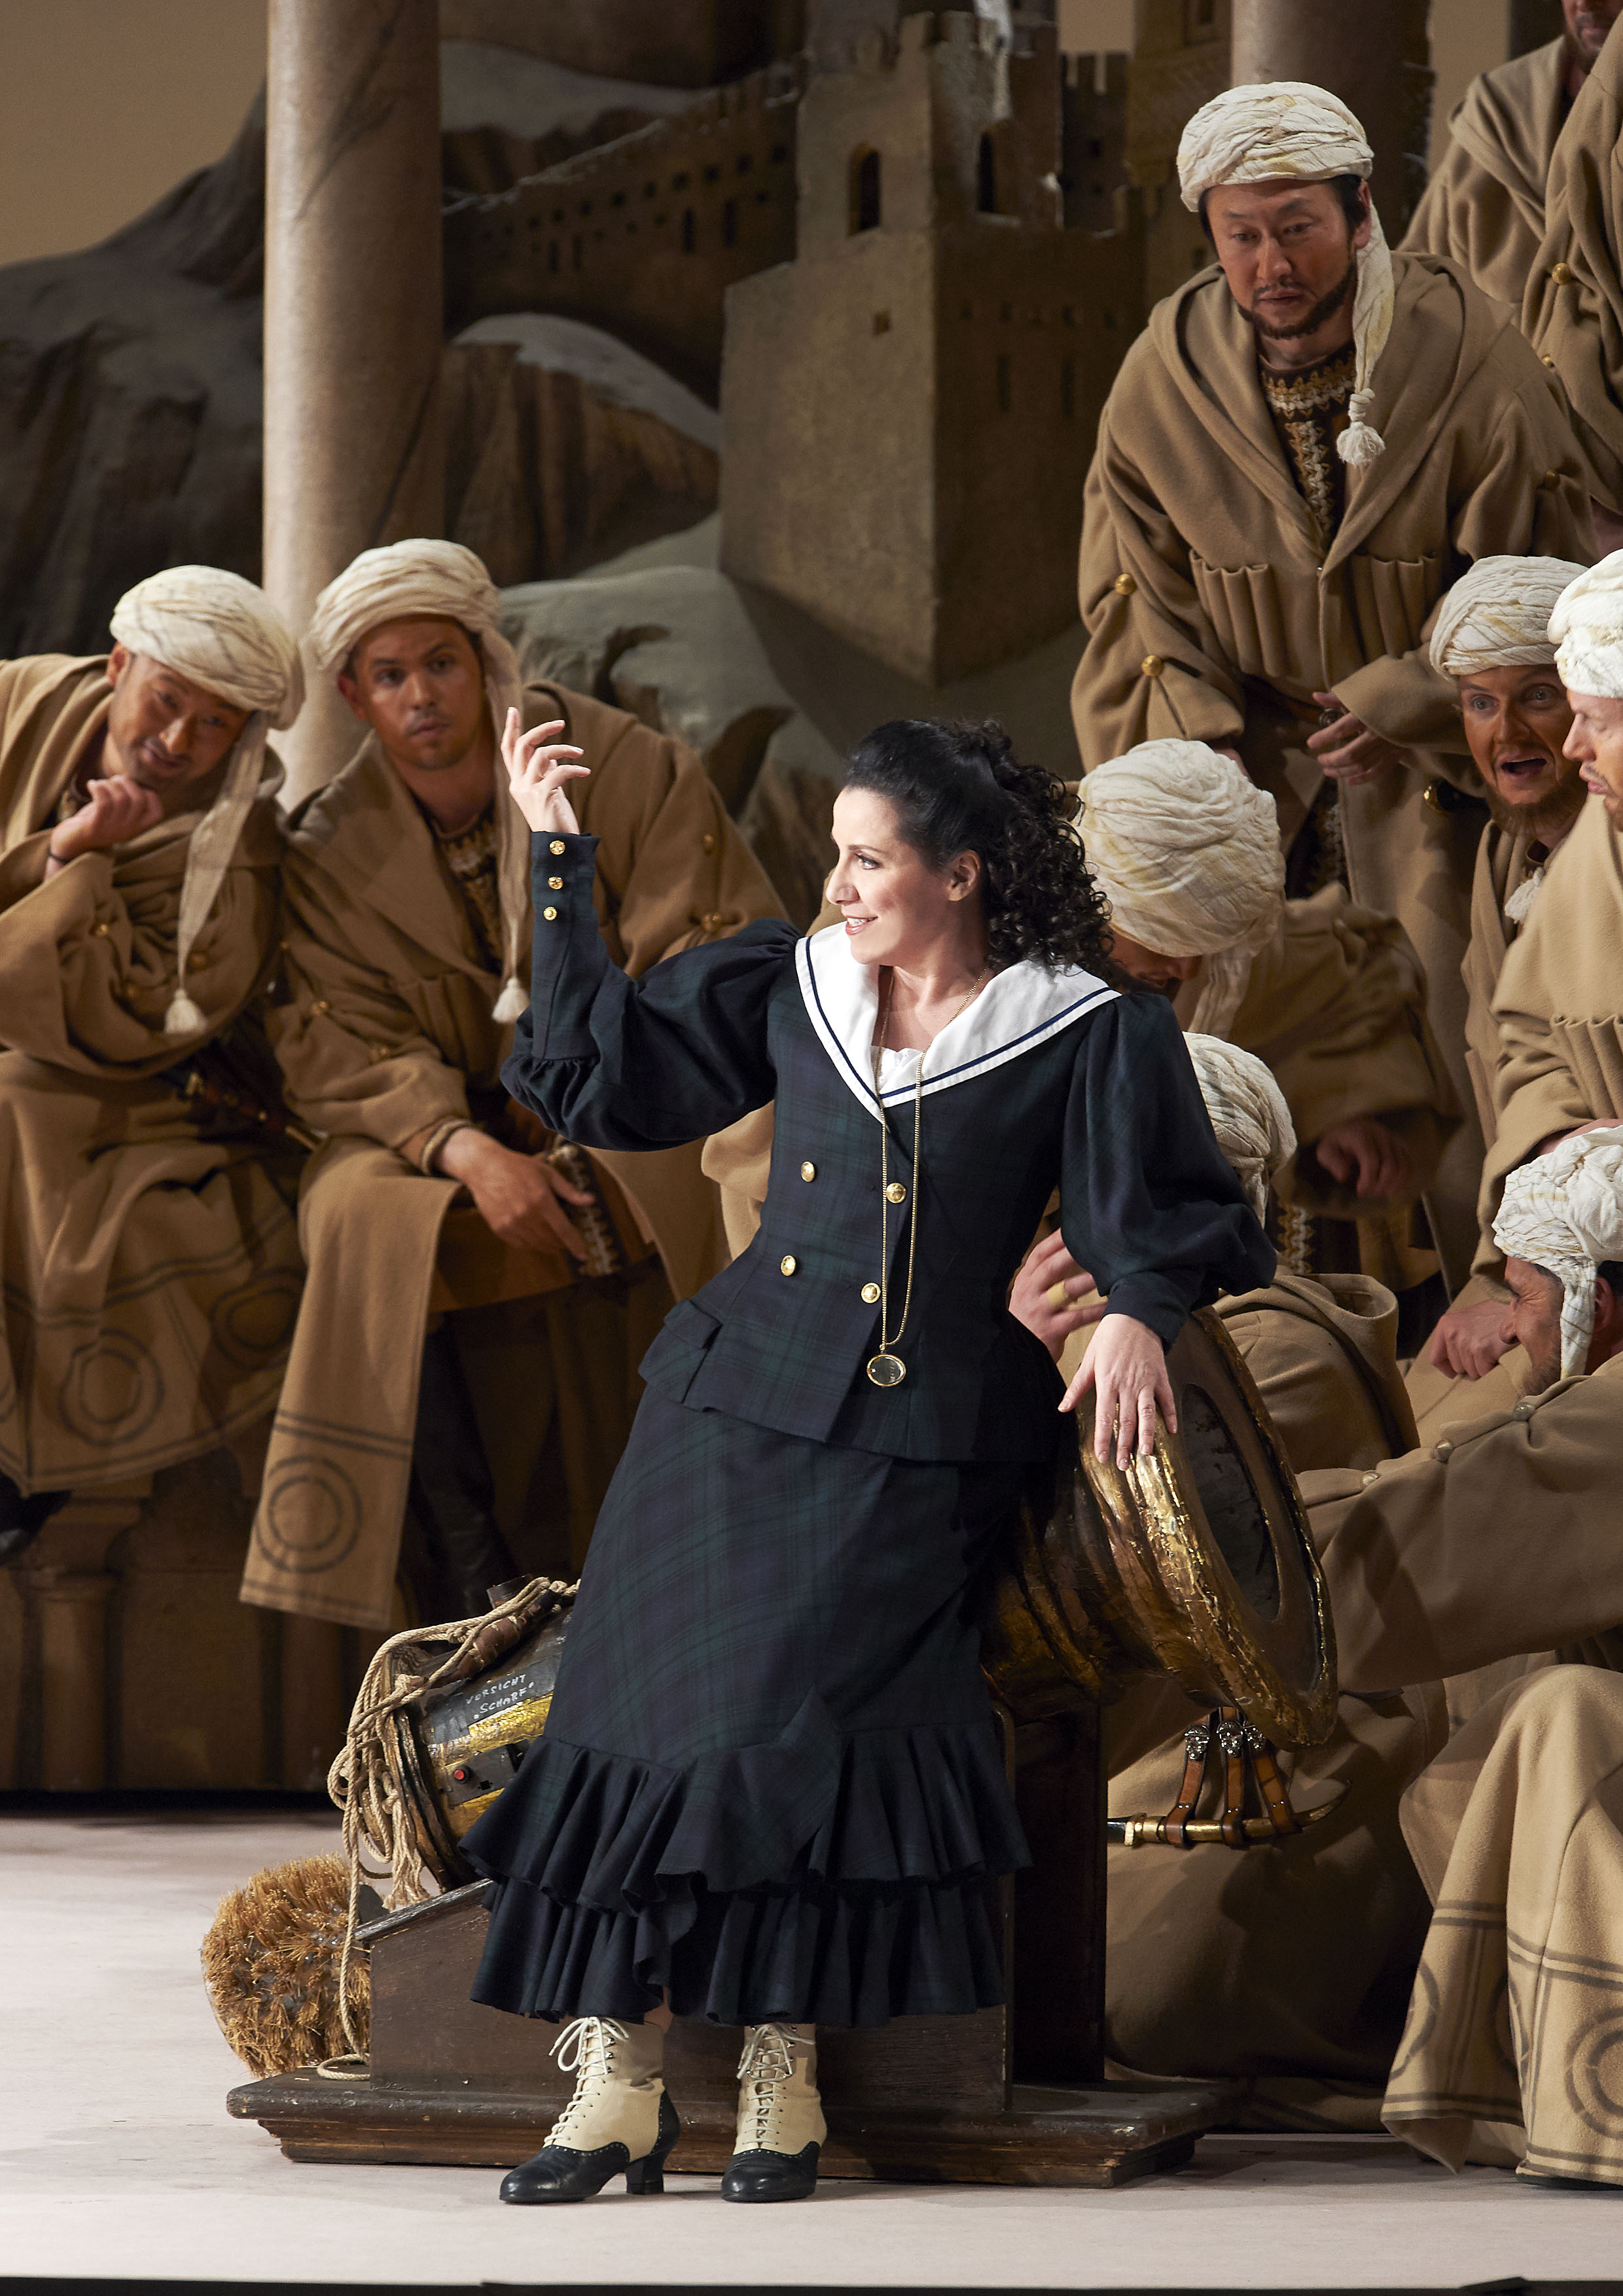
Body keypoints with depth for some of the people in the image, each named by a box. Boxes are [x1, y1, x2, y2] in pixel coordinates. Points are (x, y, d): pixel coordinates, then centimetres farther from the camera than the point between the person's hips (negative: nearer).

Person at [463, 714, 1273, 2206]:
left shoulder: (1082, 1035, 2)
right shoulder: (793, 990, 13)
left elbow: (1164, 1219, 4)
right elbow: (601, 1070, 18)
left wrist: (1136, 1315, -17)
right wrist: (558, 855, 16)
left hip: (911, 1439, -4)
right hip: (736, 1405, 4)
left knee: (791, 1705, -21)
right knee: (646, 1698, -11)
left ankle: (782, 2065, -12)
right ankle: (621, 2081, -10)